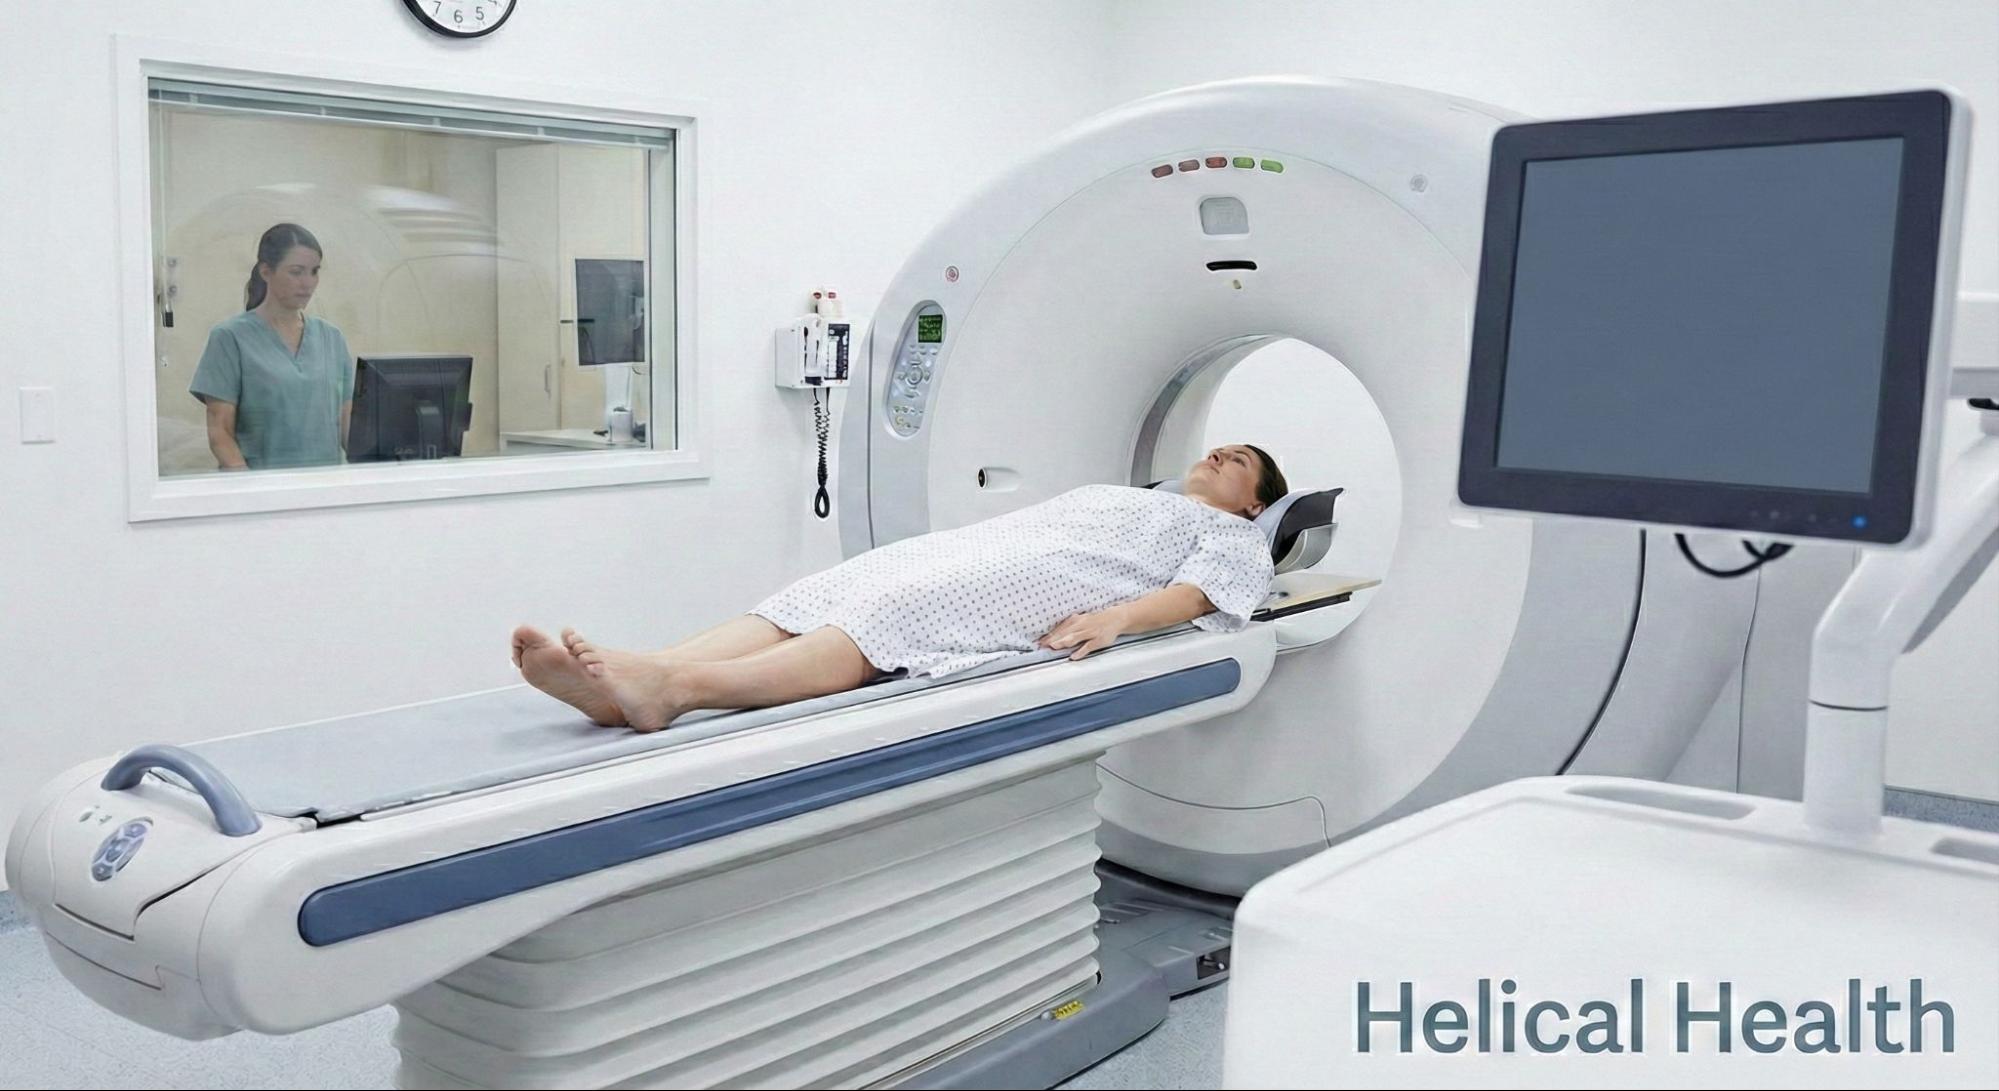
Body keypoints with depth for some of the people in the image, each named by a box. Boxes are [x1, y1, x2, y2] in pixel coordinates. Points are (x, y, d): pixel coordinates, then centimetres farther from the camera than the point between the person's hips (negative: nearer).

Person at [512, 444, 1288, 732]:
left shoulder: (1234, 537, 22)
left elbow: (1203, 591, 0)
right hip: (975, 554, 7)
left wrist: (1118, 618, -19)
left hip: (1045, 590, -7)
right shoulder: (1119, 495, 42)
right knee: (828, 594, -20)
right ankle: (623, 684, -40)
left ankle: (677, 688, -55)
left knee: (893, 618, -33)